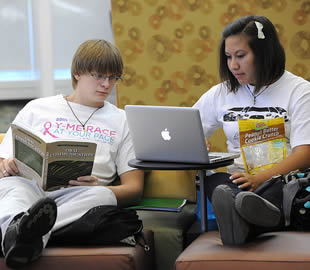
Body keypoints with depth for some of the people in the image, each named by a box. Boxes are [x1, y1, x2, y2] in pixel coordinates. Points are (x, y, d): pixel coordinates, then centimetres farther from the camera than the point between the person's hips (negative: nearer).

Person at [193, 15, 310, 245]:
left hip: (281, 182, -3)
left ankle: (240, 222, -69)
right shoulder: (220, 94, 18)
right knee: (214, 181, -33)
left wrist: (259, 179, -25)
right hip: (237, 183, 3)